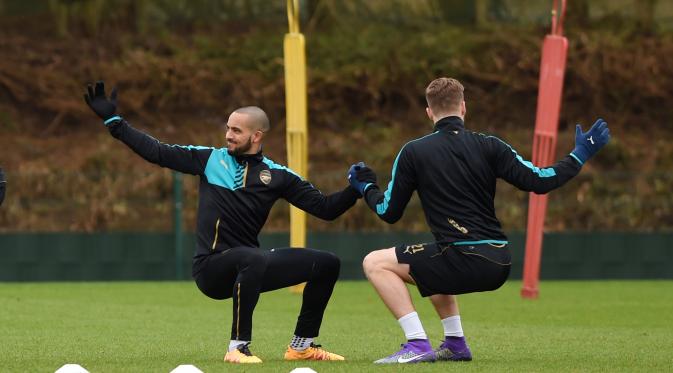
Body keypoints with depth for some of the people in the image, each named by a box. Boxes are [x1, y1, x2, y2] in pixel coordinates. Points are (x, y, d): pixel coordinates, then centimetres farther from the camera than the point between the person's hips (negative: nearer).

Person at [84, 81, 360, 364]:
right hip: (211, 267, -4)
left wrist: (356, 189, -11)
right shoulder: (210, 159, 6)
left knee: (326, 264, -5)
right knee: (253, 258, -38)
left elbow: (326, 208, 5)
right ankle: (238, 347, -30)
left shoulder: (277, 175, 8)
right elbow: (156, 152, 7)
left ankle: (302, 346, 8)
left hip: (250, 270, 4)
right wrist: (112, 120, 5)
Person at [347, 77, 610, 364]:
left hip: (463, 261, -6)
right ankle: (455, 345, 29)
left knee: (375, 263, 6)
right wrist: (579, 156, 14)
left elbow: (389, 213, 7)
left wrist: (366, 187, 27)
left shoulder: (413, 152, 0)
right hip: (499, 266, 6)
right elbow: (539, 182, 1)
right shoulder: (488, 146, 5)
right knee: (435, 264, 37)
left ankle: (417, 344, -7)